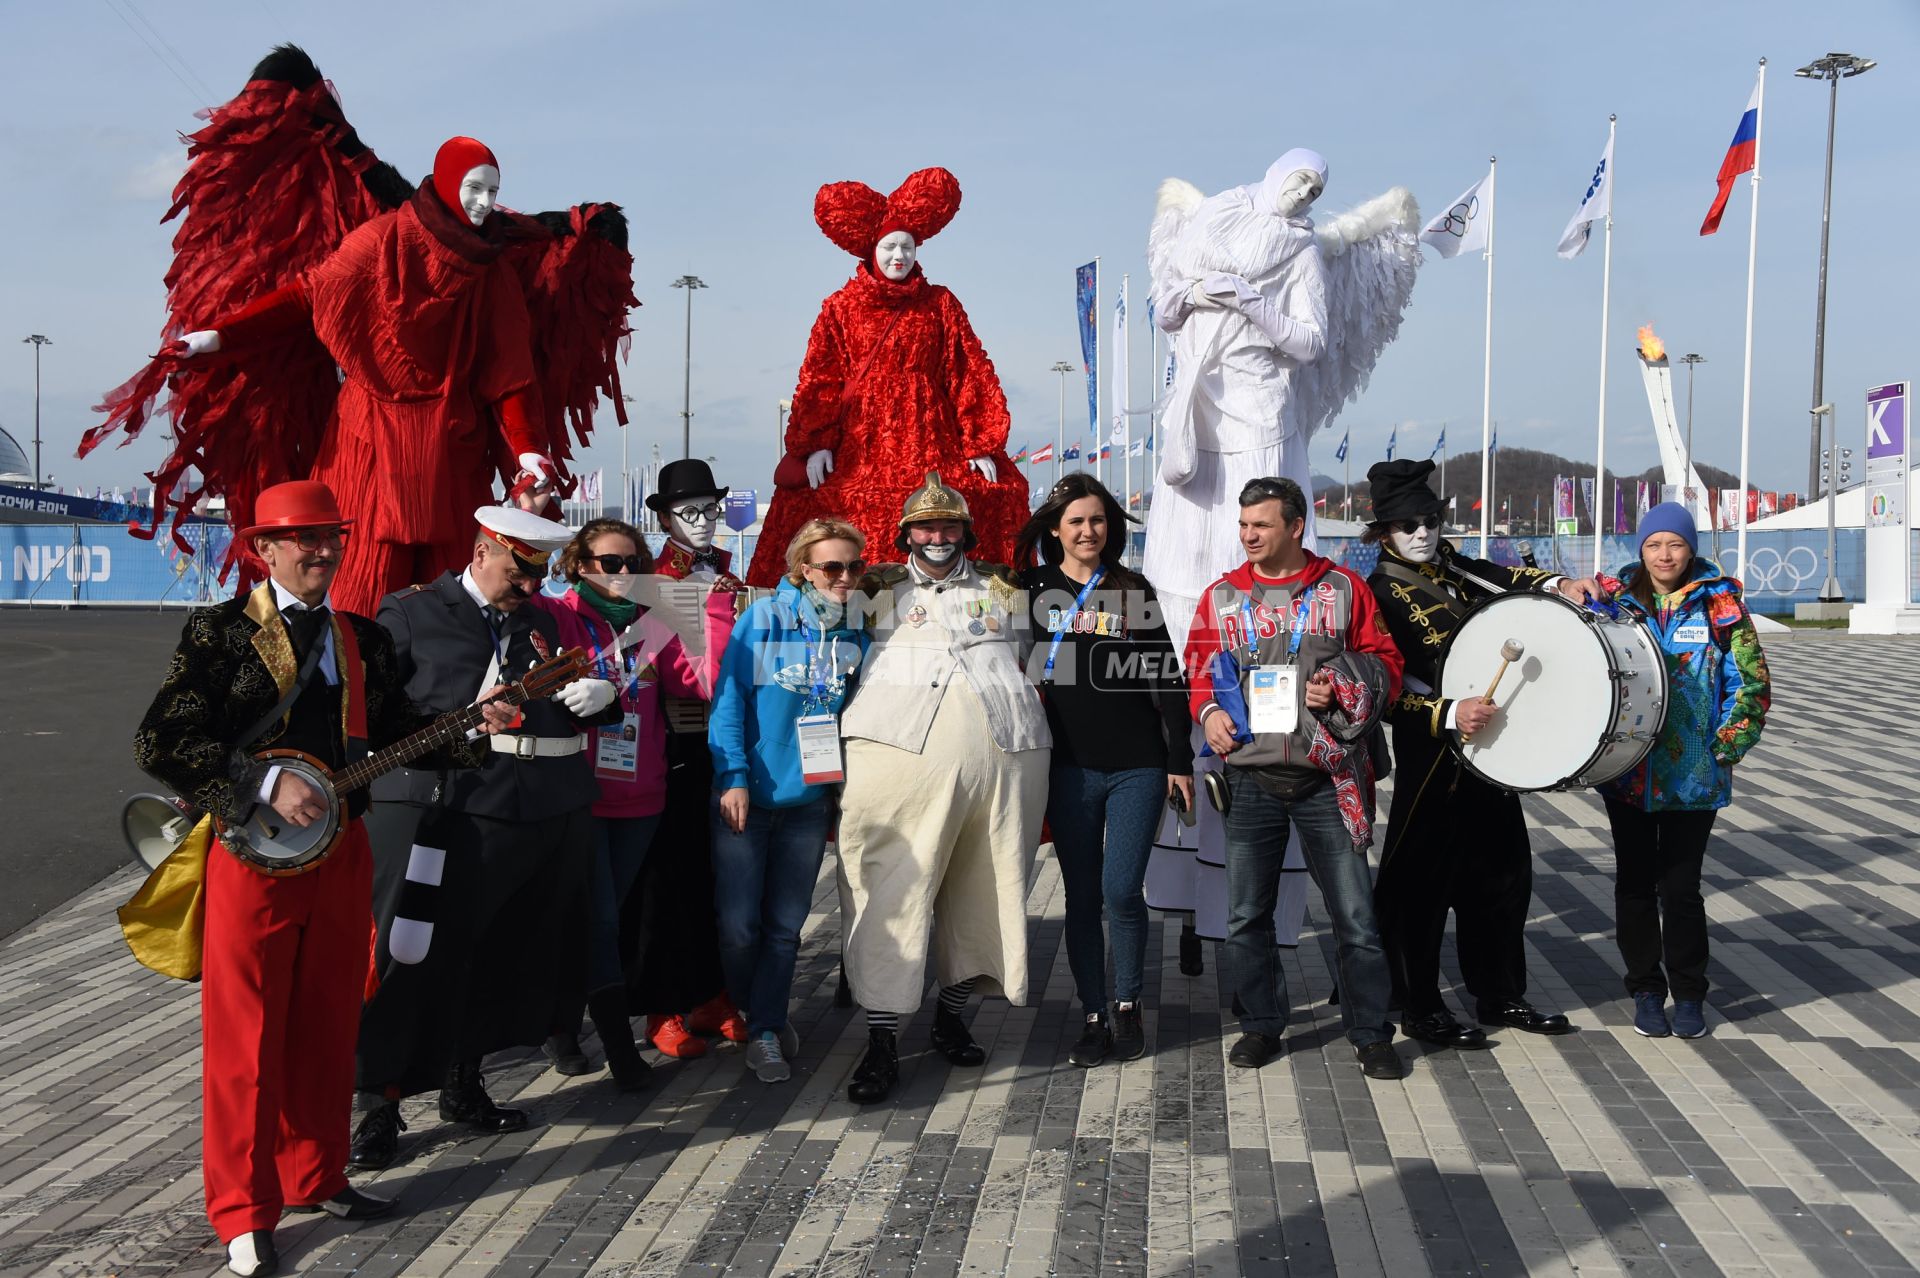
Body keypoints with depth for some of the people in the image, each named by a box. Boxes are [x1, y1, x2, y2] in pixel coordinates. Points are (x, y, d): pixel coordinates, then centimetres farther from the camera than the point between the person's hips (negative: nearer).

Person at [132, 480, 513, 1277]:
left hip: (340, 850, 5)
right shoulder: (221, 632, -6)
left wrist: (468, 724, -5)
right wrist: (265, 788, -20)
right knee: (246, 1037, 2)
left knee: (327, 1028, 13)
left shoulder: (362, 640, 11)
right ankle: (243, 1212, 15)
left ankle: (314, 1178, 29)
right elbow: (161, 742, -13)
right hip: (252, 853, -5)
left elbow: (397, 731, 12)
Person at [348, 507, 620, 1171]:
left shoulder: (540, 622, 20)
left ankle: (463, 1085, 30)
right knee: (414, 954, -5)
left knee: (505, 955, 13)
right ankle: (378, 1105, 8)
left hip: (544, 811, 6)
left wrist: (597, 694, 2)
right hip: (438, 808, -6)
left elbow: (572, 707, 24)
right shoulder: (412, 612, 3)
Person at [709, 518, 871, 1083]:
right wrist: (733, 777, -16)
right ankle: (752, 1011, 25)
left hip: (810, 798, 3)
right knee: (738, 925, -1)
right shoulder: (762, 620, -7)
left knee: (785, 925, 7)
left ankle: (766, 1032, 21)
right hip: (748, 795, -3)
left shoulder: (857, 632, 5)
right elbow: (729, 698, -9)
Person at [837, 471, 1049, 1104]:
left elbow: (1029, 655, 31)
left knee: (980, 889, 7)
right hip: (900, 746, -2)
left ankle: (951, 1015, 24)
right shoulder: (878, 590, 17)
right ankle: (881, 1042, -3)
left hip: (1001, 749, 3)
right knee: (892, 890, -7)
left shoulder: (1002, 590, 21)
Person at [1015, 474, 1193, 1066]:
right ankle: (1093, 1016, 16)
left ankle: (1126, 1005, 16)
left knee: (1122, 890, -6)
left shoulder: (1133, 591, 5)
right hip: (1069, 768, 1)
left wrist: (1180, 762, 2)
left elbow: (1166, 679, 5)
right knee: (1082, 895, 5)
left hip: (1137, 767, -1)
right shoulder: (1032, 591, 5)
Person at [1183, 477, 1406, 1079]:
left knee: (1355, 913, 1)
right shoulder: (1222, 596, 9)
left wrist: (1342, 686, -13)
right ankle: (1261, 1024, 24)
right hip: (1251, 778, 2)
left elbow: (1386, 663, 5)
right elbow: (1198, 669, 14)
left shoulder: (1342, 588, 4)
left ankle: (1370, 1033, 16)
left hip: (1326, 779, -2)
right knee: (1246, 915, 8)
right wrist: (1208, 710, -5)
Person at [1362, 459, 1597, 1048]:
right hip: (1432, 757, -8)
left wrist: (1559, 585, -14)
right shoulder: (1380, 593, -14)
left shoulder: (1447, 563, 9)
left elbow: (1504, 577, 6)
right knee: (1422, 880, 1)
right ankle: (1420, 1009, 15)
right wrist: (1449, 715, -31)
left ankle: (1501, 995, 30)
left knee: (1503, 870, 16)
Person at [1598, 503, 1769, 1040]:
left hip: (1694, 775, -2)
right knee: (1635, 883, 9)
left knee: (1680, 886, 2)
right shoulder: (1615, 597, 3)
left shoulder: (1719, 602, -1)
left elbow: (1751, 680, 0)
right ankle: (1645, 989, 24)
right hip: (1627, 770, 2)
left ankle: (1688, 994, 20)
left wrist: (1726, 746, -6)